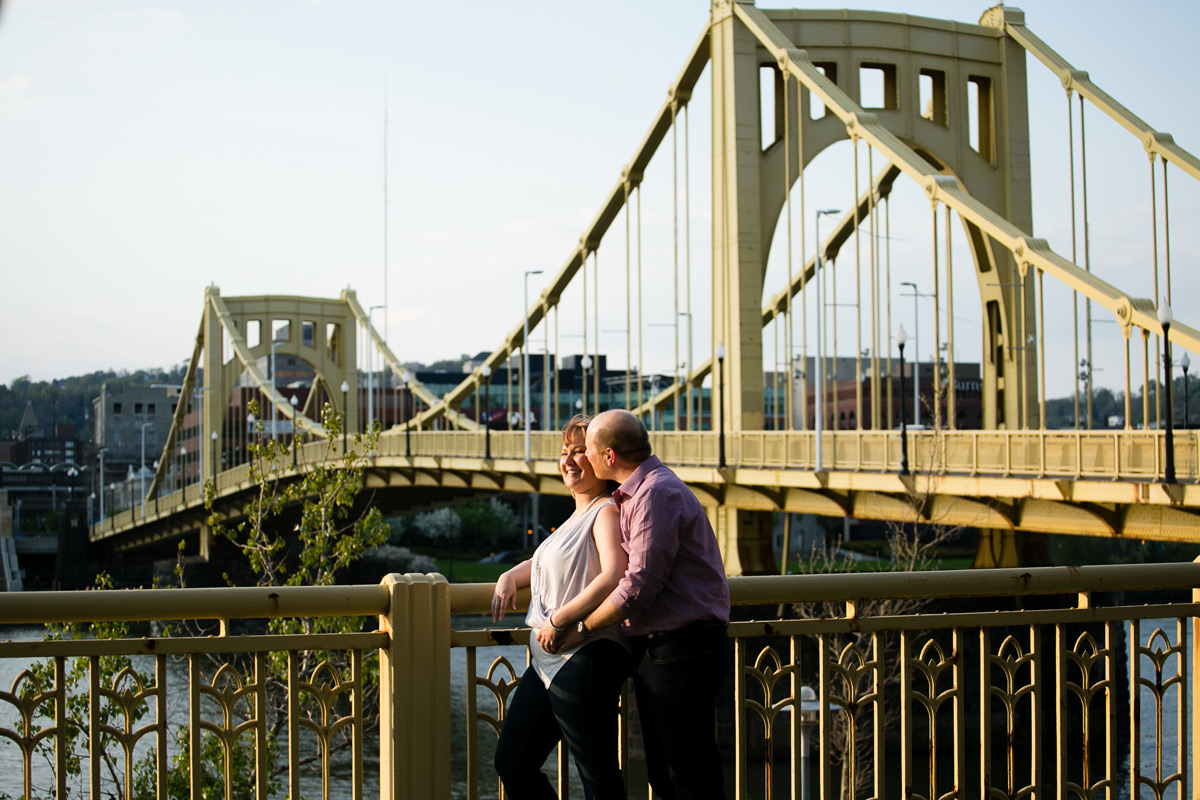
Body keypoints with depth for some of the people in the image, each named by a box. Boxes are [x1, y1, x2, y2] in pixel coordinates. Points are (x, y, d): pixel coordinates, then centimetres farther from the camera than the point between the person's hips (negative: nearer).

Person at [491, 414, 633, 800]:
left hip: (585, 660, -10)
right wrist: (510, 577, 16)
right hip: (548, 659, 10)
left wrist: (559, 619, -21)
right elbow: (547, 563, 37)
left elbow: (614, 577, -25)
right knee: (512, 762, 12)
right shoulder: (576, 518, 21)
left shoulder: (606, 512, -9)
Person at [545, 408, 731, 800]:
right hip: (655, 650, 11)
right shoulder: (634, 495, 18)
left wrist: (581, 628, -12)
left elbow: (640, 584, -22)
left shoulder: (657, 493, -16)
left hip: (682, 648, -11)